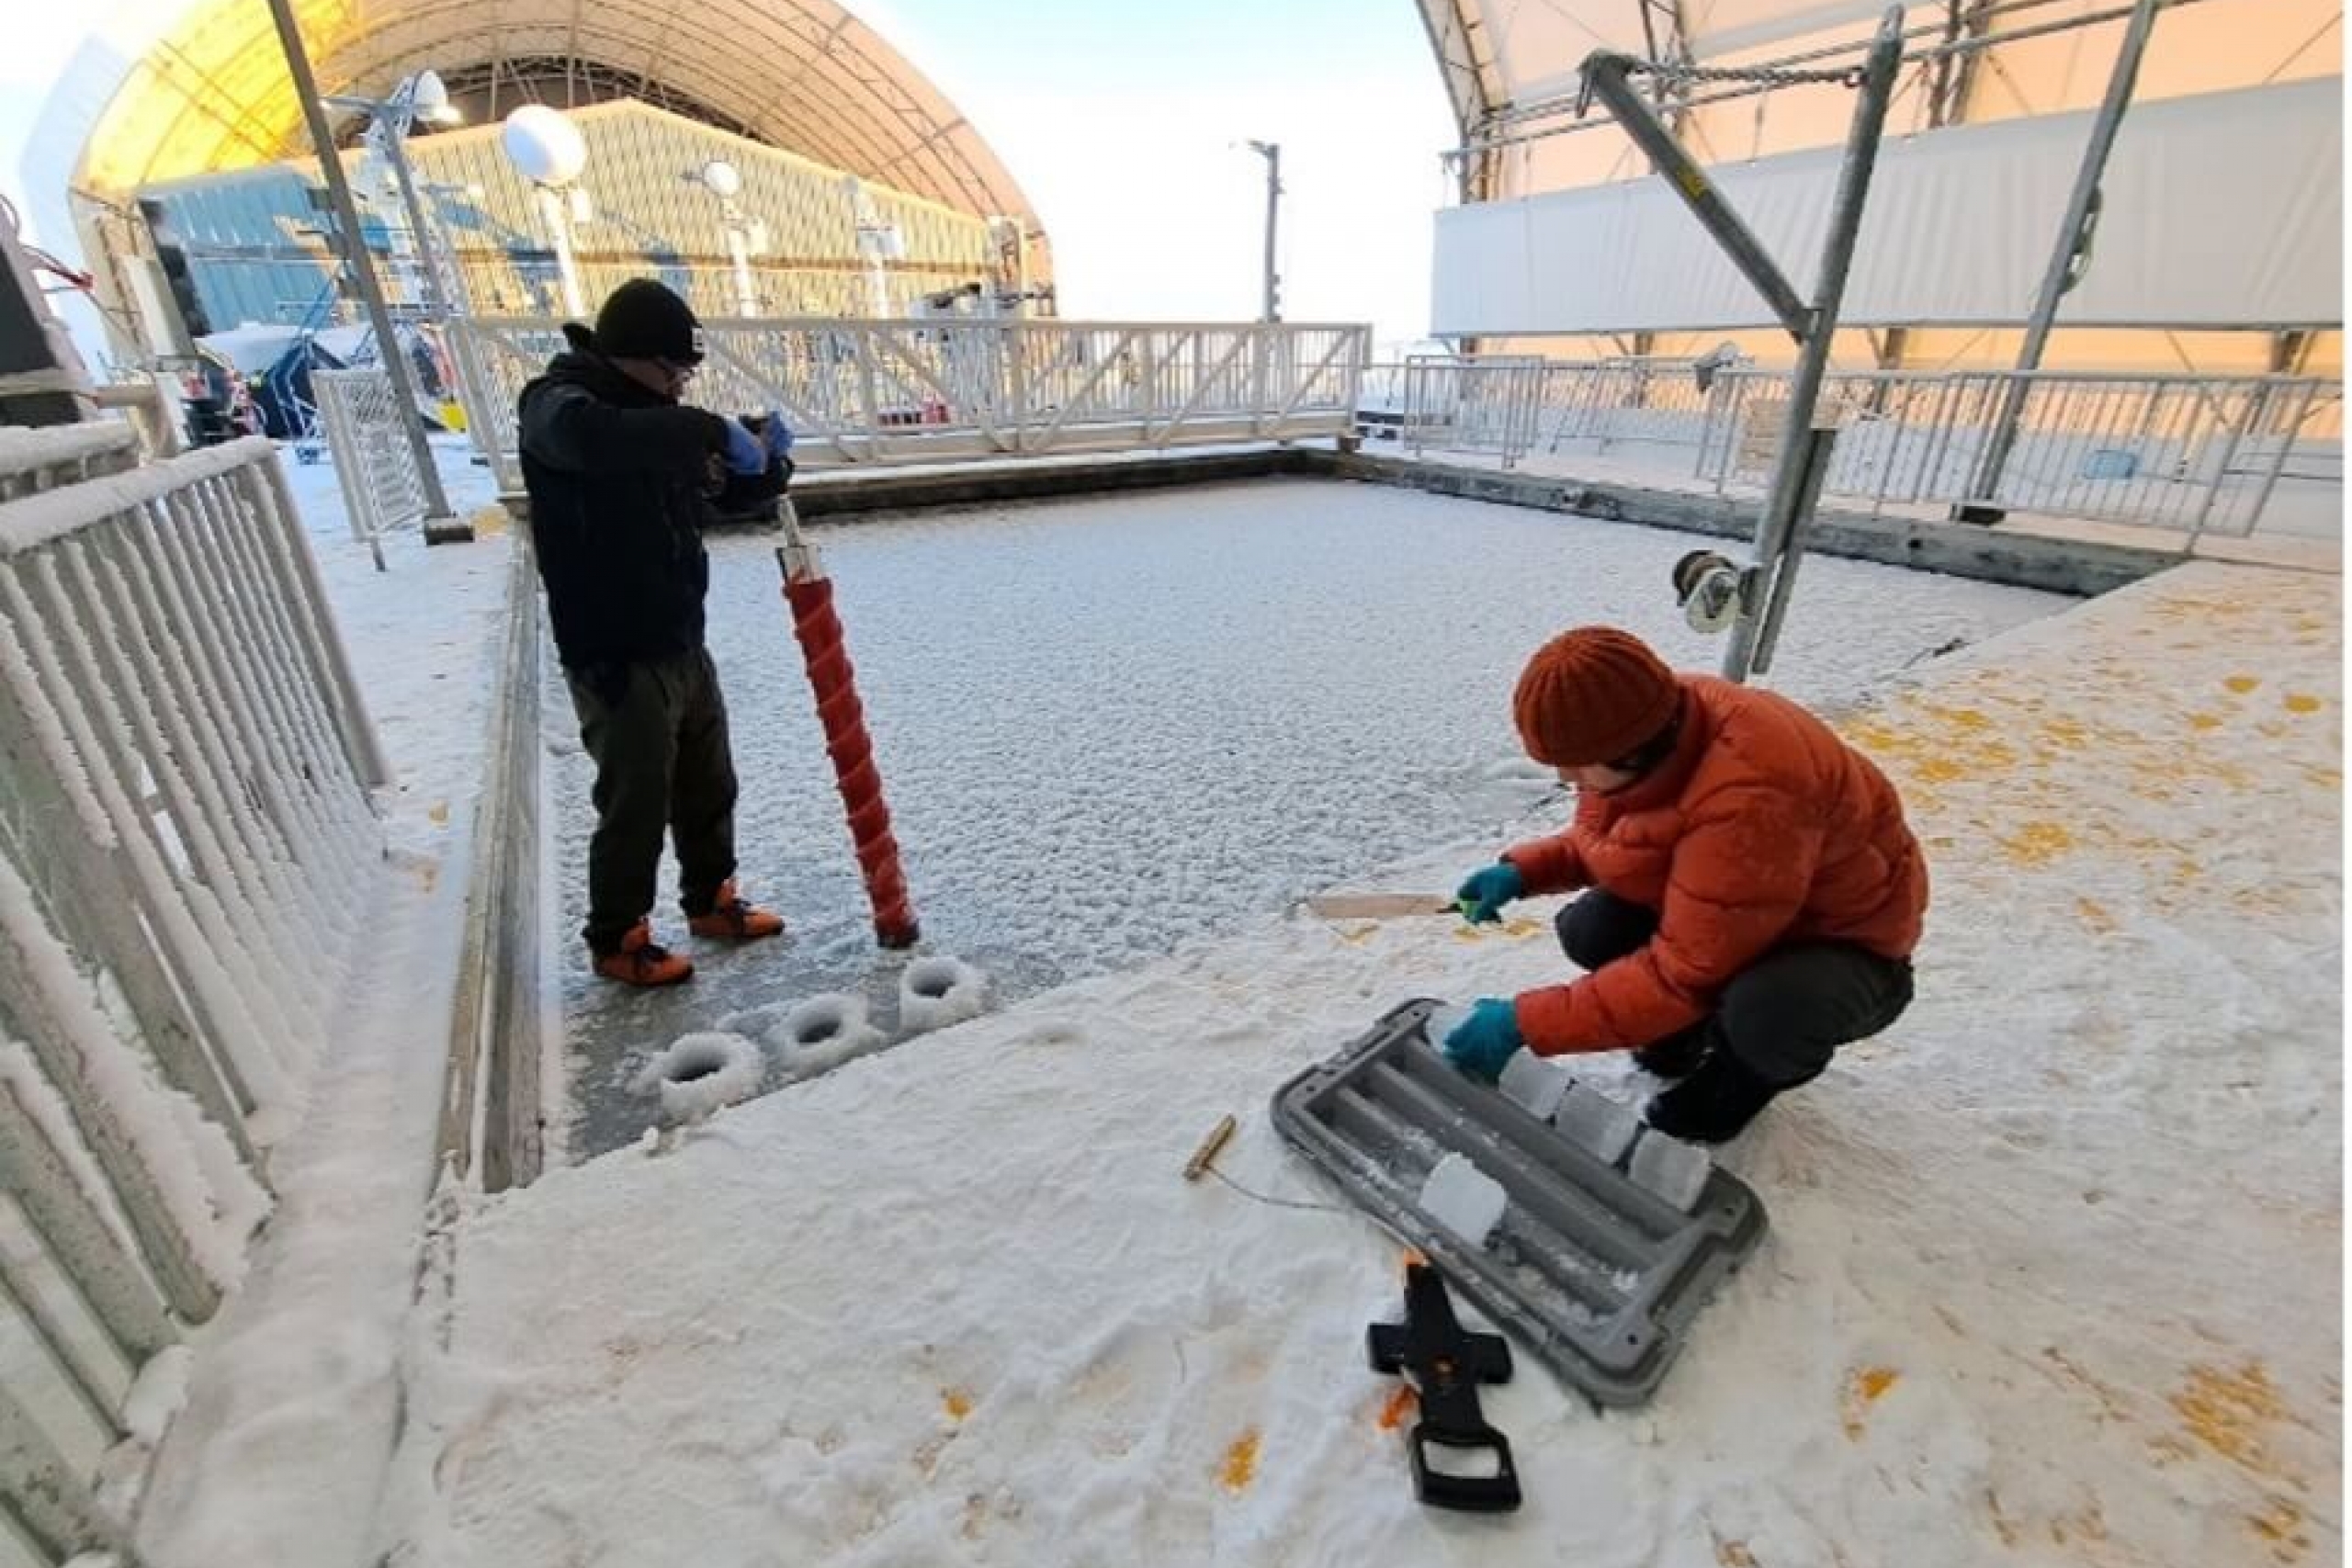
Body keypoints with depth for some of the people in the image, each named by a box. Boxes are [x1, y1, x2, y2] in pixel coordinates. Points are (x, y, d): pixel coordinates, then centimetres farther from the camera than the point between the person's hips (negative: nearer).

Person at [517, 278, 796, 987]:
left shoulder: (655, 414, 12)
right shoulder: (556, 403, -13)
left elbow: (733, 492, 17)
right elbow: (590, 435, -39)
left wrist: (767, 459, -4)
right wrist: (713, 430, -35)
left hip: (682, 642, 8)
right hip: (614, 657, -8)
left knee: (708, 789, 18)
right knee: (636, 806, 1)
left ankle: (711, 900, 37)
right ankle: (616, 939, 21)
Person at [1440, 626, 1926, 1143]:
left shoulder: (1748, 805, -40)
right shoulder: (1655, 732, -15)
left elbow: (1683, 972, -33)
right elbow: (1602, 836, 4)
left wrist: (1529, 1023, -31)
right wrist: (1524, 871, -15)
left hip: (1844, 939, -6)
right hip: (1717, 906, 7)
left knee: (1763, 1014, -37)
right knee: (1588, 930, -15)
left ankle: (1758, 1065, 2)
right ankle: (1700, 1022, 13)